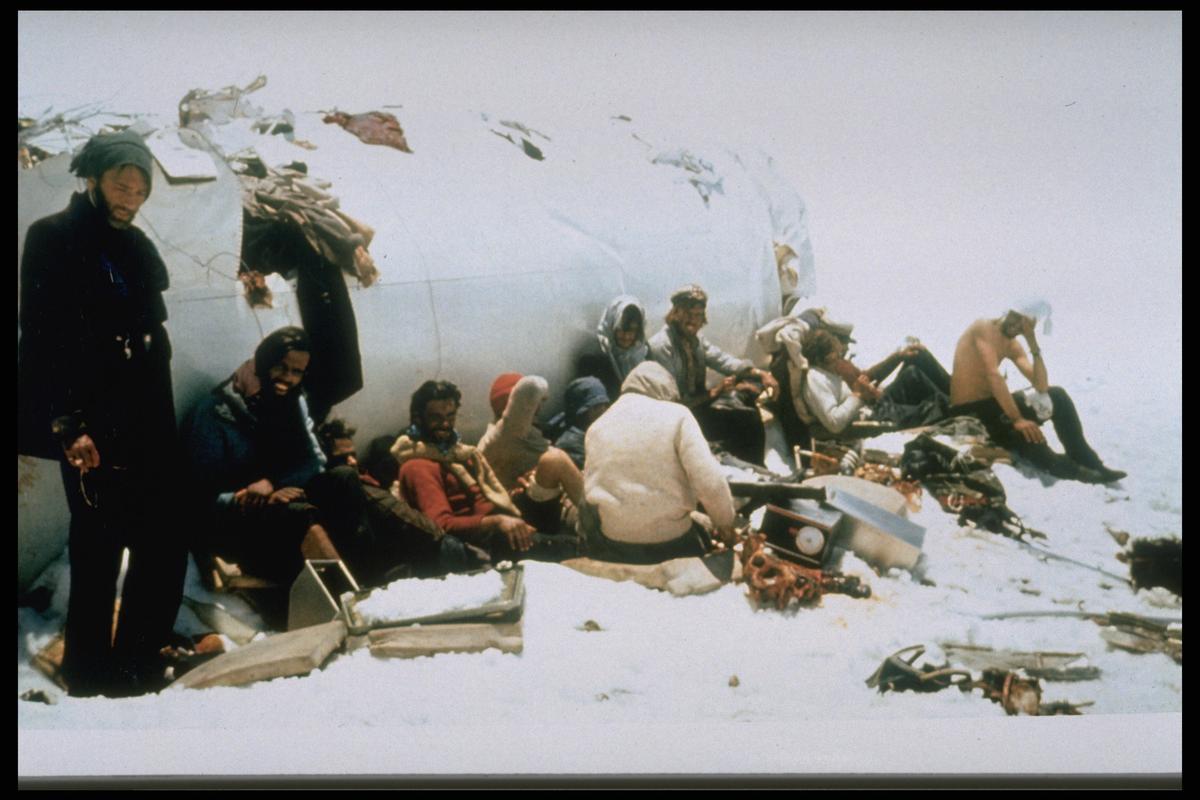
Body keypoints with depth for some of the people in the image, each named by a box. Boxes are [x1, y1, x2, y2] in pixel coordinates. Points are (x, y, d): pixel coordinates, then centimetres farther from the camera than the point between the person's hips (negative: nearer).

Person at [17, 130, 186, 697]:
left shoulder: (137, 249, 17)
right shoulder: (54, 240, -5)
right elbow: (42, 340, -13)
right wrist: (68, 427, -19)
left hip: (147, 430, 7)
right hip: (93, 432, -7)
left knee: (165, 549, 6)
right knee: (99, 554, -5)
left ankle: (136, 666, 19)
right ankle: (91, 677, 7)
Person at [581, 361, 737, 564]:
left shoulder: (597, 426, 7)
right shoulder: (676, 415, -5)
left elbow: (590, 486, 12)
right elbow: (709, 482, -13)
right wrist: (725, 522, 2)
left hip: (611, 544, 3)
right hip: (669, 540, -3)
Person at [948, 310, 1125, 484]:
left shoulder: (1012, 345, 9)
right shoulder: (984, 327, -15)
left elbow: (1041, 387, -1)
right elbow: (993, 375, -27)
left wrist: (1032, 342, -10)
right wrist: (1017, 420, -31)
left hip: (992, 404, 9)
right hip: (968, 413, -9)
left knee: (1057, 396, -4)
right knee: (1027, 434, -33)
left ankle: (1088, 463, -3)